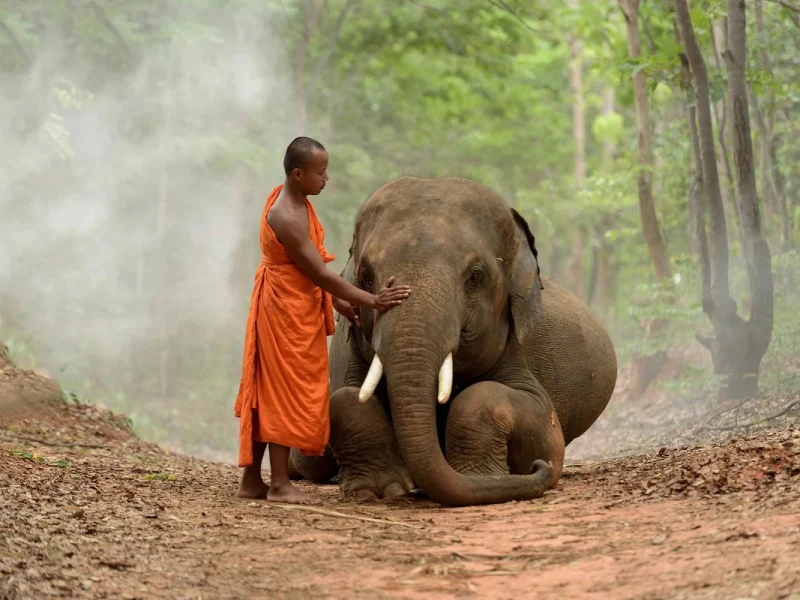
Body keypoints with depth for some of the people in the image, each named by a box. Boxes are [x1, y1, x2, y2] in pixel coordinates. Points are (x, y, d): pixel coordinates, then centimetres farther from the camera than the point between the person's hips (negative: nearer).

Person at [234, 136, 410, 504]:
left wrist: (338, 302, 13)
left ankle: (252, 480, 16)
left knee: (267, 394, 11)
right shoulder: (287, 218, -25)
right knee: (286, 394, -5)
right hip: (287, 309, -10)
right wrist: (372, 302, -21)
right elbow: (320, 274, -24)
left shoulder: (292, 199, 6)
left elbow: (312, 266, 14)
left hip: (295, 307, 10)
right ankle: (279, 484, 0)